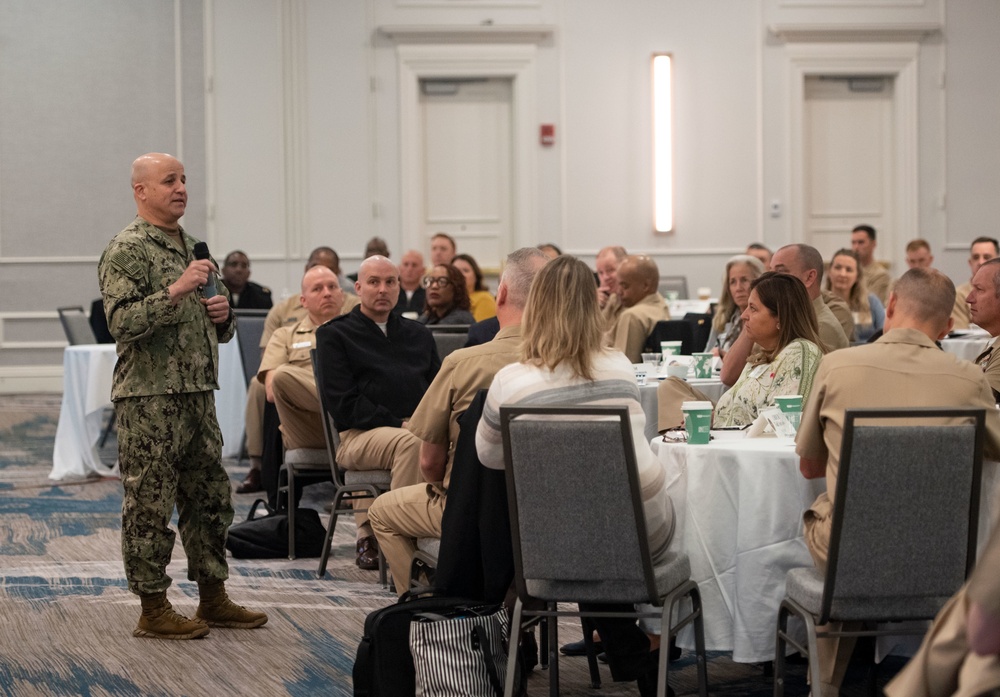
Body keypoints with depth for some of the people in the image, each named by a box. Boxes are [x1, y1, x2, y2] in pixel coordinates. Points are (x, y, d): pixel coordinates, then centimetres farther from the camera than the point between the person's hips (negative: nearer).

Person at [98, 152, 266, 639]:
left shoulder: (191, 247, 18)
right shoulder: (127, 250, -8)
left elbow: (218, 329, 25)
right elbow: (121, 321, -20)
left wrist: (223, 313, 3)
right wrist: (176, 291, -27)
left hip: (198, 394, 8)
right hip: (149, 398, -8)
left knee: (211, 498, 12)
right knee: (149, 506, -2)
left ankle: (213, 599, 21)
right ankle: (153, 610, 5)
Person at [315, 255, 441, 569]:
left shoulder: (418, 334, 26)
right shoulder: (334, 335, 10)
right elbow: (345, 403, -2)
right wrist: (397, 424, -13)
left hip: (420, 427, 4)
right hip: (359, 435, -4)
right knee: (410, 443, -38)